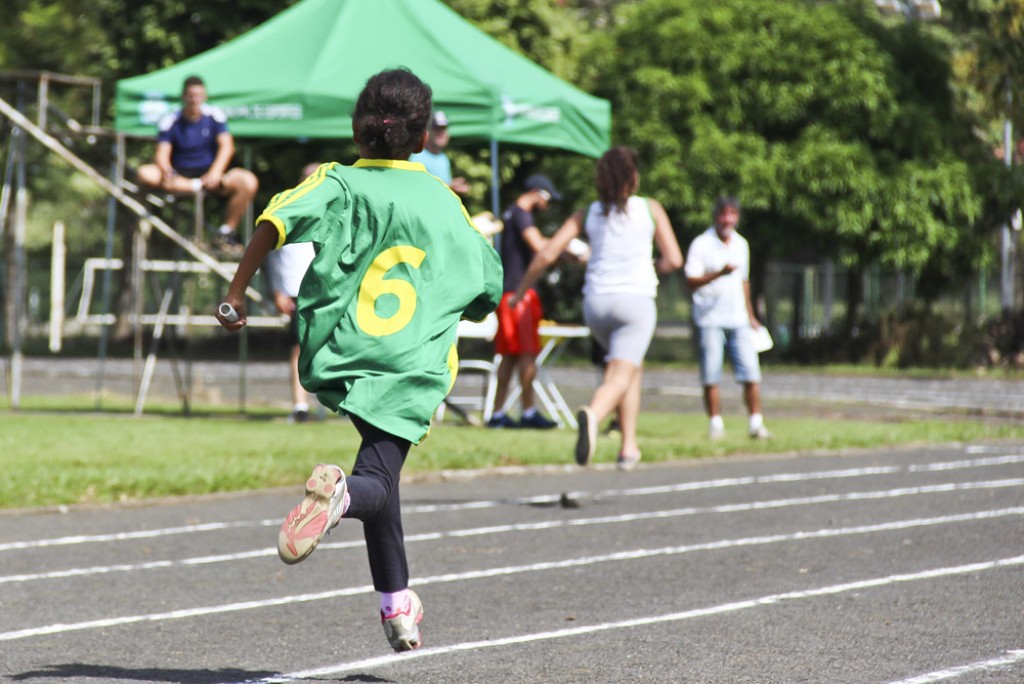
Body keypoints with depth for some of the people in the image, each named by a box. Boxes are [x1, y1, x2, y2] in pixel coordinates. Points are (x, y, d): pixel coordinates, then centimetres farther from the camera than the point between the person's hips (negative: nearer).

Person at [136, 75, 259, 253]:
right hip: (180, 175, 0)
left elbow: (227, 146, -12)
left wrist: (215, 172, -30)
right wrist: (166, 171, -35)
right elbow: (162, 153, -12)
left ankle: (226, 231, -16)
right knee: (145, 174, -30)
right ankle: (199, 187, -31)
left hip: (209, 174, 0)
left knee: (248, 181, -28)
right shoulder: (171, 121, -2)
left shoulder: (215, 116, 0)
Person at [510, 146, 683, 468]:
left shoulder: (587, 214, 8)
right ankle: (592, 414, -47)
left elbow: (546, 254, 1)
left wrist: (521, 290, 13)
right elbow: (673, 260, -1)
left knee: (632, 367, 26)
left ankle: (629, 445, 22)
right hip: (635, 300, -4)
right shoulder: (650, 209, 3)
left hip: (596, 301, 4)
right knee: (619, 378, -14)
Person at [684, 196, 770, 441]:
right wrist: (720, 273, -26)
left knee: (751, 374, -4)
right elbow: (691, 281, -13)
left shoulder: (741, 244, 15)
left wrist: (750, 315, 26)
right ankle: (715, 423, 5)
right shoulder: (701, 244, -4)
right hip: (710, 321, -4)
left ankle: (756, 423, 0)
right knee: (710, 377, -3)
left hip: (738, 320, 4)